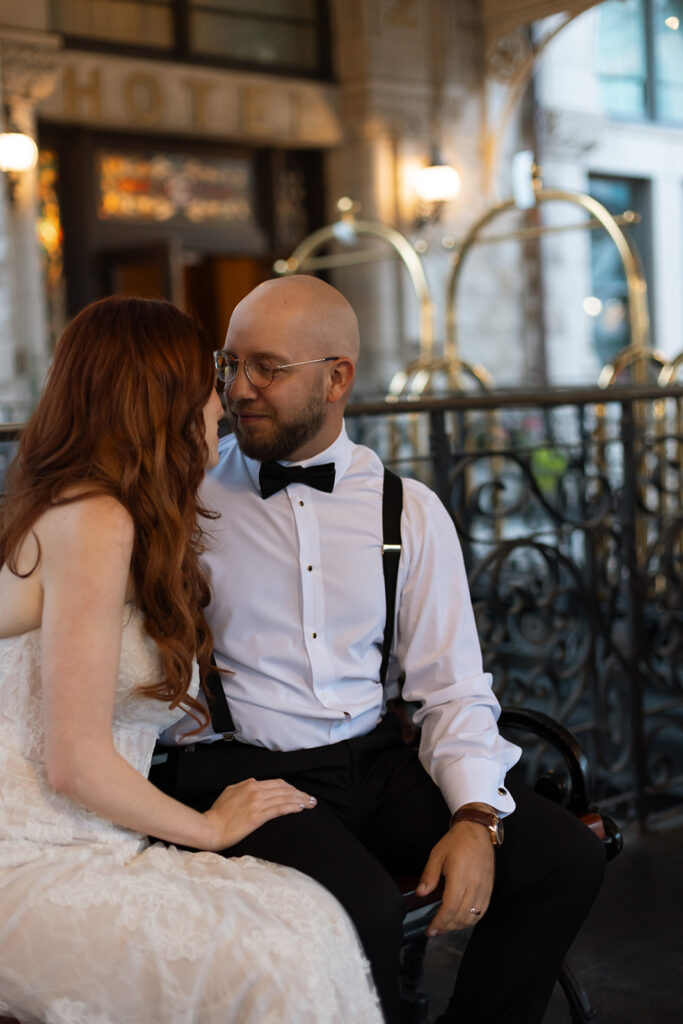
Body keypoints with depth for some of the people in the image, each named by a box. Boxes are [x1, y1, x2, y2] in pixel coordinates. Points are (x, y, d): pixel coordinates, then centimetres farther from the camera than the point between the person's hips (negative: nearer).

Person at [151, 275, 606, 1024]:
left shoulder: (410, 510, 7)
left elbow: (454, 688, 5)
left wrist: (476, 818, -9)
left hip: (375, 762, 4)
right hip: (232, 769, -3)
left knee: (566, 855, -13)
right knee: (360, 907, -31)